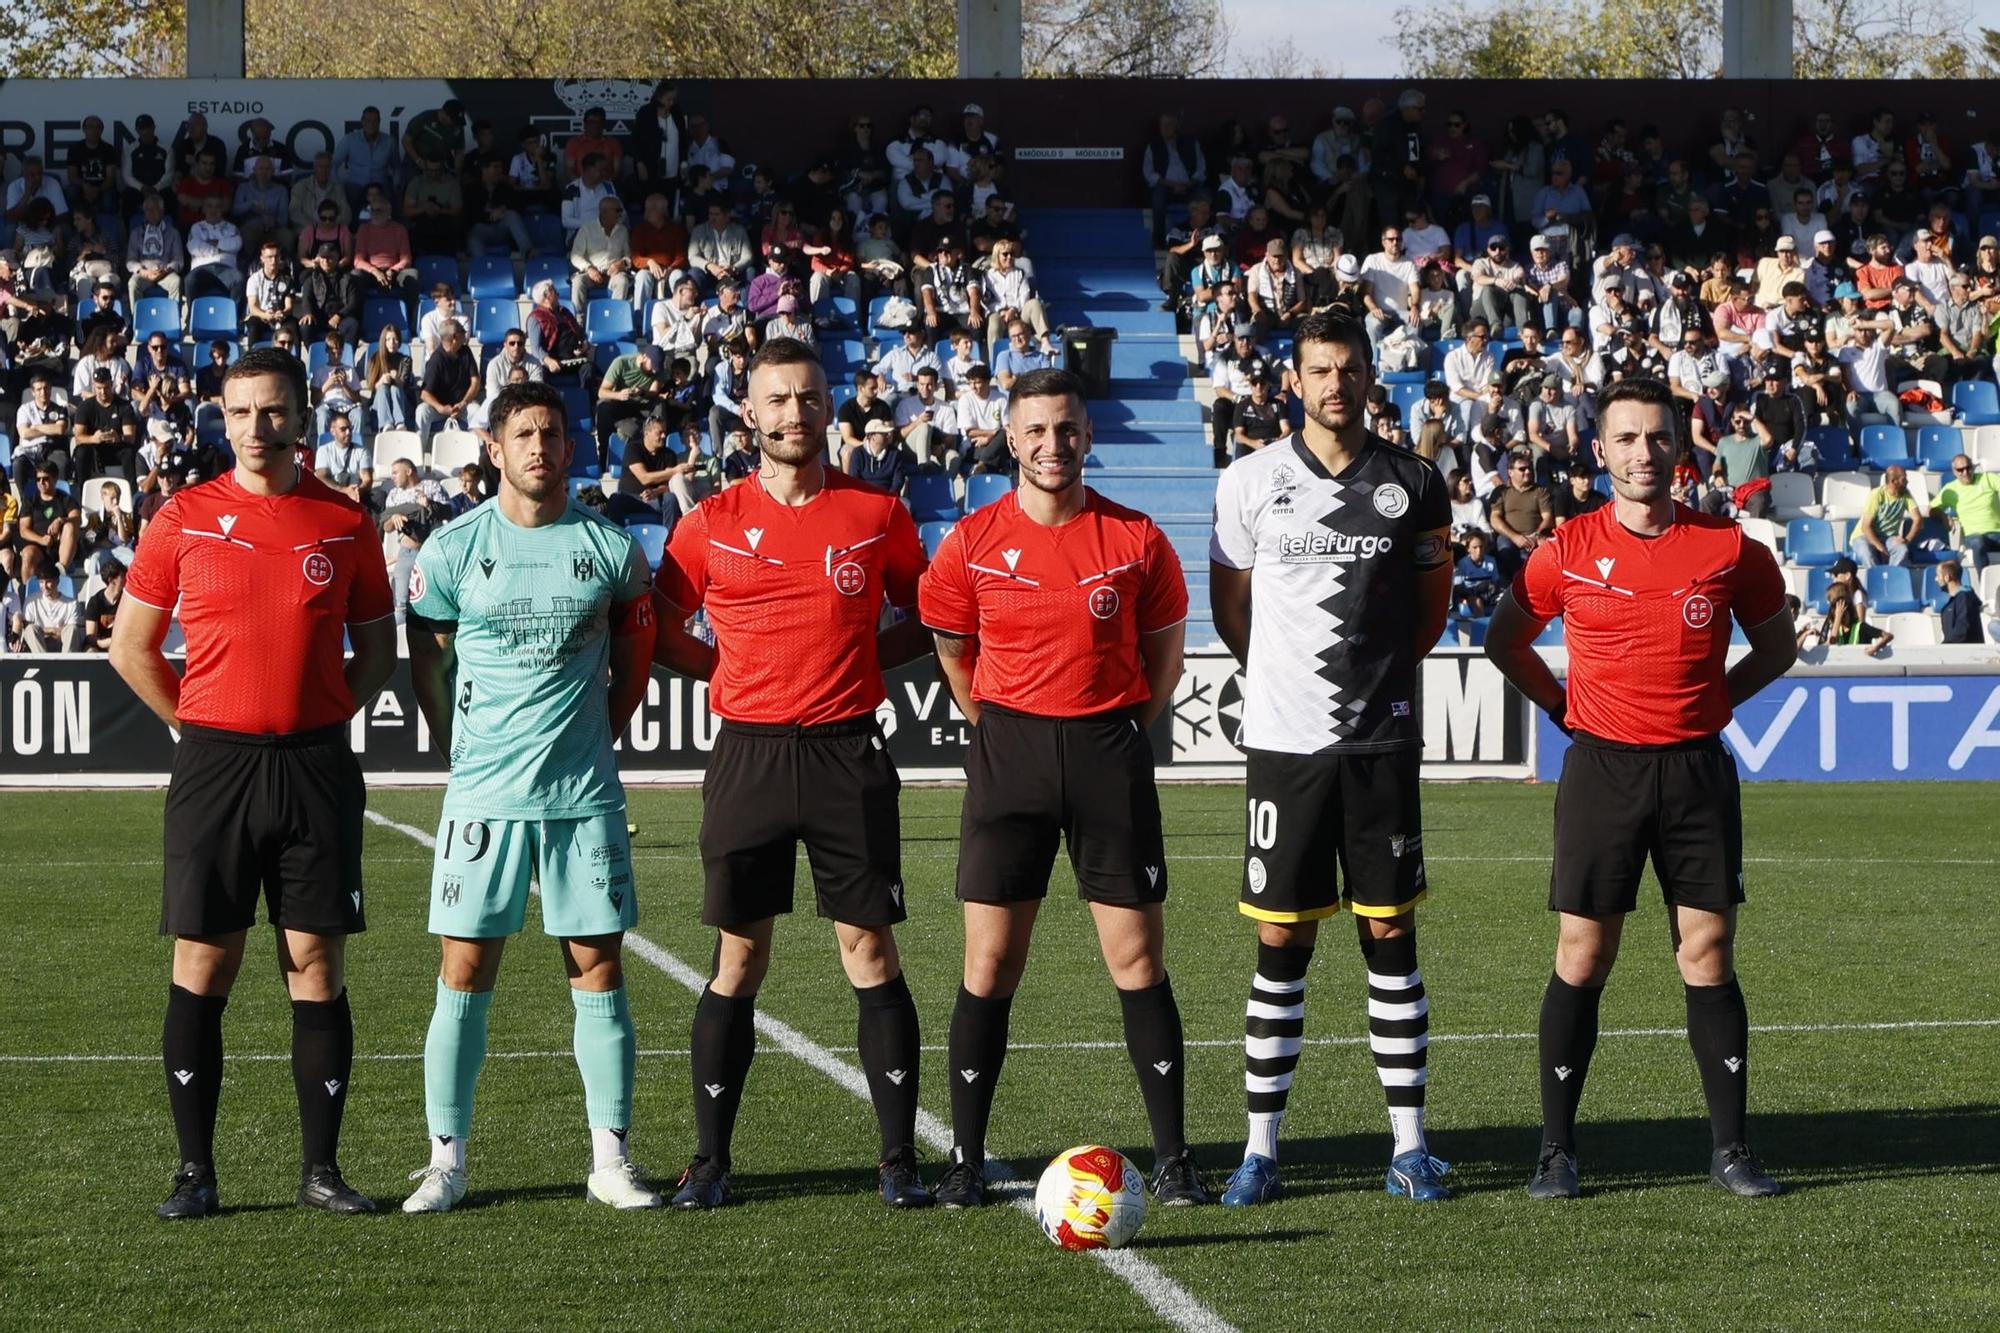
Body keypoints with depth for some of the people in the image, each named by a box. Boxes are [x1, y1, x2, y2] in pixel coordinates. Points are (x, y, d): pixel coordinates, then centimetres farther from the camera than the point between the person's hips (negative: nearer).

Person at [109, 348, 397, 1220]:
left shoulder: (344, 524, 5)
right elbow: (130, 645, 8)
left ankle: (321, 1168, 7)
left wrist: (323, 720, 4)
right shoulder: (184, 520, 2)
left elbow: (377, 649, 14)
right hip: (213, 763, -1)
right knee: (203, 965, -1)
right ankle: (194, 1170, 6)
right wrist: (194, 724, 3)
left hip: (315, 765, 1)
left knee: (317, 965, 1)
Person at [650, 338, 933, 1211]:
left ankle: (899, 1160, 5)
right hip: (749, 754, 0)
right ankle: (708, 1160, 9)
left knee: (870, 949, 0)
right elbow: (664, 637, 12)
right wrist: (734, 673, 3)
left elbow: (927, 620, 15)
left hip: (849, 754, 0)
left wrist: (862, 658, 1)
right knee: (739, 957, 3)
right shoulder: (712, 524, 4)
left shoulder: (877, 514, 4)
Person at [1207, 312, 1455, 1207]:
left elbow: (1432, 604, 16)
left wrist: (1378, 673, 12)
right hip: (1282, 739, -1)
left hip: (1383, 741, 1)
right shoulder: (1251, 482, 2)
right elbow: (1229, 603, 12)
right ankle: (1261, 1147, 7)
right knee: (1281, 940, 0)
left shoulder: (1412, 486, 4)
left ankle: (1409, 1146, 8)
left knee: (1391, 934, 3)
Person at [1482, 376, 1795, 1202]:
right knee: (1581, 960, -1)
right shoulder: (1568, 550, -1)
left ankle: (1731, 1148, 7)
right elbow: (1505, 640, 12)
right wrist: (1566, 707, 7)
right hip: (1602, 767, -1)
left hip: (1698, 769, 1)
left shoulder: (1727, 547, 1)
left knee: (1708, 954, 1)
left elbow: (1777, 644, 15)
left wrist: (1713, 699, 7)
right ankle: (1556, 1150, 5)